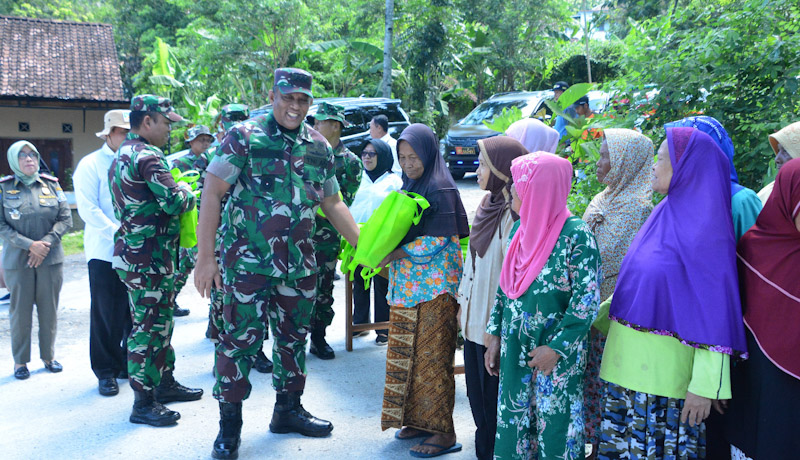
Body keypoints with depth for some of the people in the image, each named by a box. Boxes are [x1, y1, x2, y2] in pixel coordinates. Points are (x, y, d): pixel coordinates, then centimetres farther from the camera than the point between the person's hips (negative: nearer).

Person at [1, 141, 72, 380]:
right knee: (20, 311, 4)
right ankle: (20, 361, 17)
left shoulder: (51, 185, 4)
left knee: (49, 309, 7)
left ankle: (49, 356, 21)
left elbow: (65, 219, 2)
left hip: (50, 259, 2)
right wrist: (29, 245, -16)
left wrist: (46, 243, -11)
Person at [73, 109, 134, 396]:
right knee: (105, 314, 2)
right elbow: (88, 209, -10)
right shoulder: (91, 165, -2)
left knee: (135, 311, 8)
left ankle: (128, 364, 24)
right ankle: (105, 372, 15)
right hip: (104, 252, -4)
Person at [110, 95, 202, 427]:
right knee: (148, 326, -4)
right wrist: (187, 192, -2)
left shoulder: (123, 155, 17)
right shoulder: (147, 156, -17)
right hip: (148, 259, -11)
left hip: (136, 253, 11)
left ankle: (165, 383, 30)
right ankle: (143, 404, 5)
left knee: (160, 321, 18)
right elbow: (174, 202, -25)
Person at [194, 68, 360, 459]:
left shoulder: (319, 147, 9)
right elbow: (211, 194, -9)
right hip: (248, 261, -5)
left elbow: (332, 204, 16)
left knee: (293, 337, 15)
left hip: (300, 263, 5)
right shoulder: (244, 137, -6)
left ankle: (288, 409, 33)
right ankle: (229, 426, 15)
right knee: (240, 339, 0)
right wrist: (205, 257, -14)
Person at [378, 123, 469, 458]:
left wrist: (395, 254, -16)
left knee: (431, 355, -3)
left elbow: (437, 241, -17)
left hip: (434, 285, -8)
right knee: (407, 353, 10)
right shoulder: (409, 186, 13)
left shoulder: (441, 190, -12)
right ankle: (417, 418, 23)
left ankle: (442, 432, 7)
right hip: (407, 283, 8)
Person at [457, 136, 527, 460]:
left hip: (496, 323, -9)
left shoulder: (515, 215, -19)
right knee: (477, 392, 19)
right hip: (475, 318, 9)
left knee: (493, 397, 4)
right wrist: (463, 302, 20)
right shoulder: (487, 205, 10)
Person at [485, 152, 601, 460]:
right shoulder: (520, 229, 5)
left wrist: (557, 347, -17)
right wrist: (495, 335, 10)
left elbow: (587, 299, -15)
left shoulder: (575, 235, -15)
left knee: (554, 425, 6)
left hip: (556, 355, -6)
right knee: (513, 422, 13)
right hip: (515, 350, 6)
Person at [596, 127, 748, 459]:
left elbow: (716, 310, -17)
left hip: (664, 373, -7)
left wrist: (705, 384, -19)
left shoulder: (705, 225, -14)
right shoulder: (664, 214, 8)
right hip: (628, 365, 7)